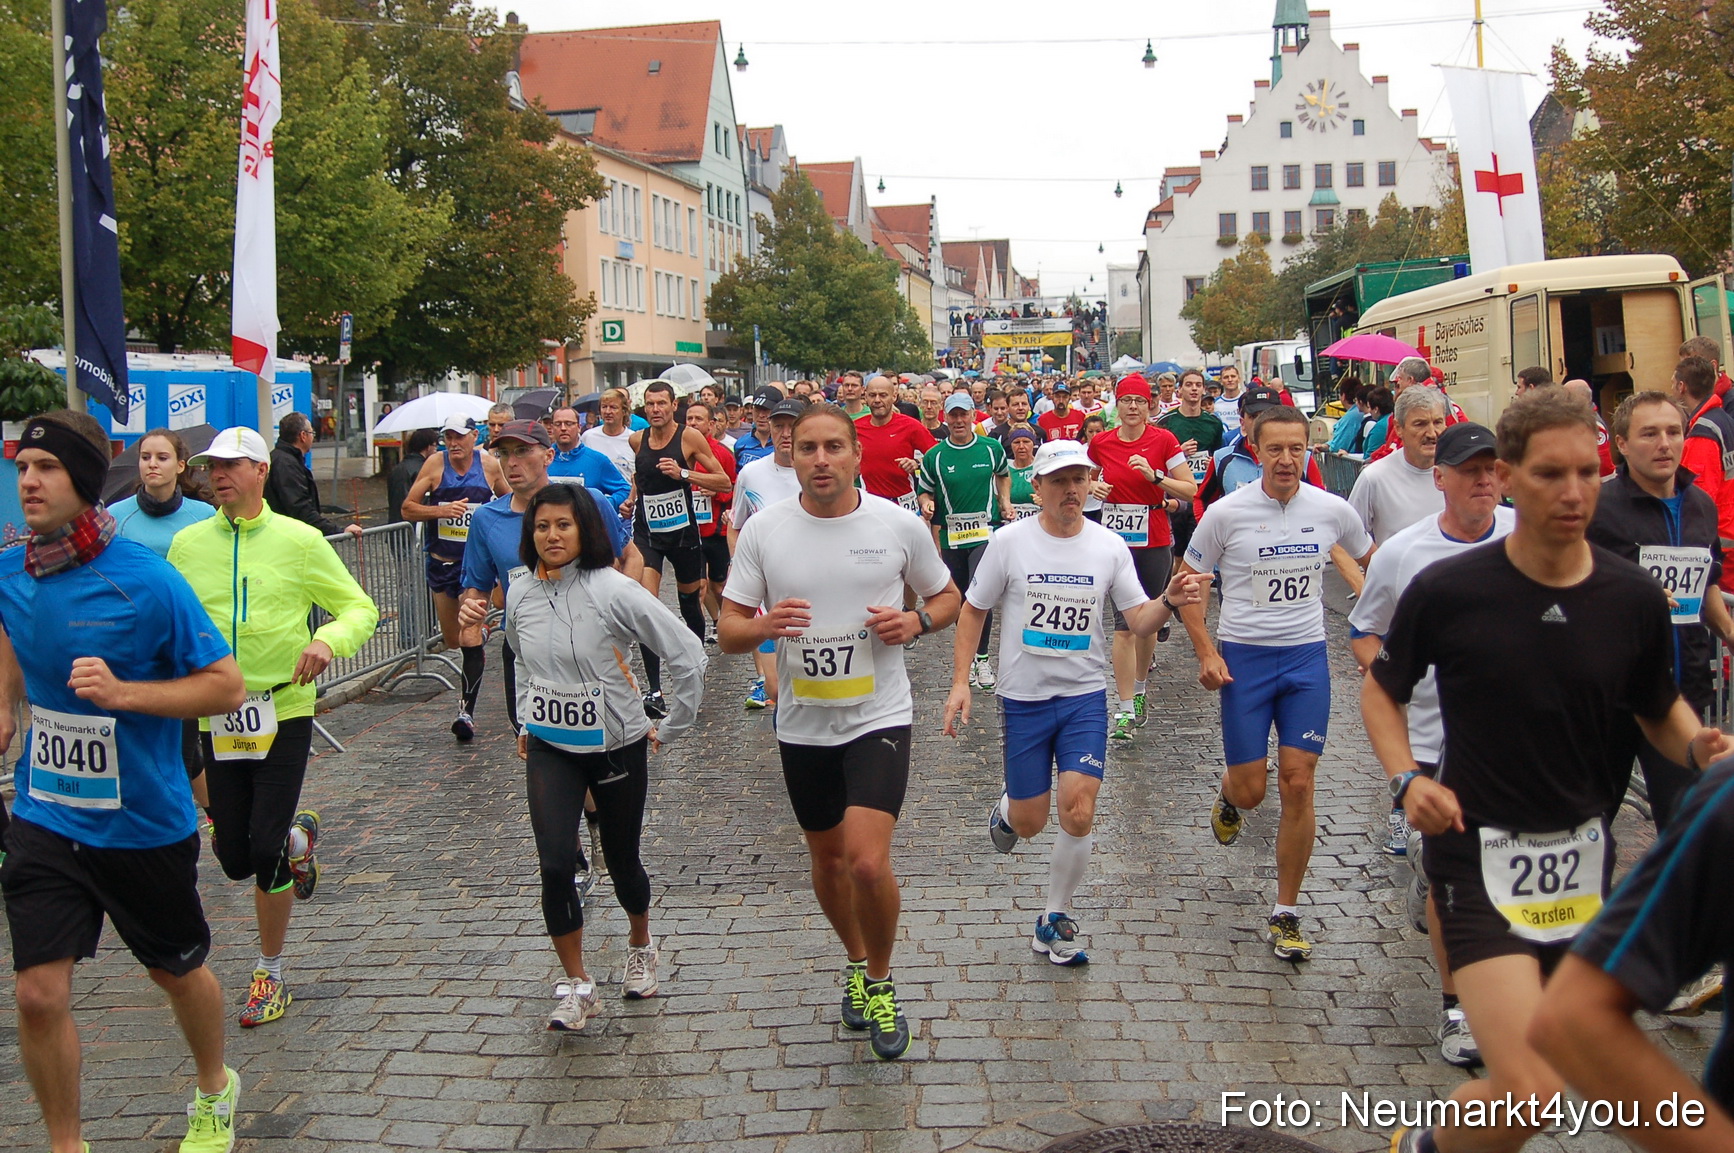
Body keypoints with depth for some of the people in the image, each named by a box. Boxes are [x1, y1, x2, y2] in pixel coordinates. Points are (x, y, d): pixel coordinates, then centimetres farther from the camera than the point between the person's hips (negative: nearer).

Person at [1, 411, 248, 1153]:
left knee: (178, 973, 18)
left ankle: (215, 1092, 46)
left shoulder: (146, 581, -19)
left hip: (144, 823, -3)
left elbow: (227, 686, -16)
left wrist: (124, 692, -27)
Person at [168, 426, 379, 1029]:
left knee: (265, 852, -8)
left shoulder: (299, 540, -3)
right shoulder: (187, 544, 5)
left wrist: (330, 638, -21)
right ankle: (297, 838, 42)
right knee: (235, 859, 6)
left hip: (283, 713, -3)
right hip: (215, 720, 3)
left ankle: (270, 974, 13)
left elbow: (360, 608, 0)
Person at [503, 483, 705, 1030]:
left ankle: (641, 945, 44)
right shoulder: (520, 595, -1)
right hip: (549, 750, 3)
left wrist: (670, 729, -8)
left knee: (622, 860, 12)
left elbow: (687, 655, -15)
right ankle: (576, 986, 4)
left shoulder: (614, 590, -18)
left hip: (617, 748, -3)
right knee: (555, 865, -13)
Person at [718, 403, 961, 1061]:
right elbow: (728, 631, -1)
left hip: (879, 716, -2)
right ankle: (855, 960, 45)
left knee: (868, 862, -16)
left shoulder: (900, 525, -5)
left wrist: (917, 621, -13)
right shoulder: (763, 531, -4)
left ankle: (879, 980, 11)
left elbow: (948, 597, 9)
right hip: (803, 723, 3)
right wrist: (763, 627, -24)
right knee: (827, 859, 18)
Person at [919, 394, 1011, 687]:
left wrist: (1005, 501, 8)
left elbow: (1003, 475, 22)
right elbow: (925, 491, 9)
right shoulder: (934, 456, -1)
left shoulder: (991, 448, 2)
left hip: (986, 531, -2)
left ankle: (982, 658, -2)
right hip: (951, 535, 2)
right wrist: (926, 503, -12)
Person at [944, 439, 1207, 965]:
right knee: (1030, 823, 4)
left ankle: (1054, 922, 10)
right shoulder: (1009, 541, -6)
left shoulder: (1109, 546, -1)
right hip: (1023, 698, -1)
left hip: (1085, 697, 1)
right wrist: (960, 682, -6)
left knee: (1078, 813, -10)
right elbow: (973, 611, 1)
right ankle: (1006, 810, 44)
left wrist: (1169, 601, -21)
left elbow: (1139, 621, 1)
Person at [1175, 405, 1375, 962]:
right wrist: (1206, 653, -8)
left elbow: (1374, 564, 16)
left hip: (1307, 656, 1)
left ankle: (1286, 914, 9)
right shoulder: (1226, 513, -9)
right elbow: (1188, 581, 1)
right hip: (1243, 657, -1)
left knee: (1298, 785, -4)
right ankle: (1228, 799, 41)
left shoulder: (1332, 510, -2)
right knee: (1250, 790, 1)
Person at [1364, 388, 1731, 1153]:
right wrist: (1406, 778, -12)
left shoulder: (1636, 599, -4)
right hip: (1479, 853, -4)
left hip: (1582, 857, 5)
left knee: (1563, 1056, 20)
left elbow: (1660, 709, 12)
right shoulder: (1445, 592, -12)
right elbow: (1382, 688, 4)